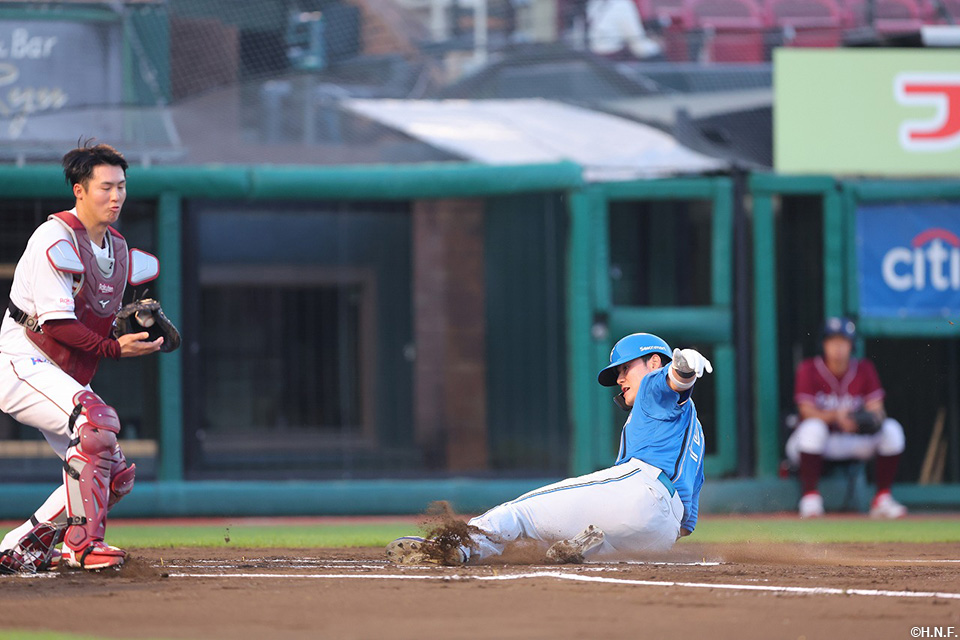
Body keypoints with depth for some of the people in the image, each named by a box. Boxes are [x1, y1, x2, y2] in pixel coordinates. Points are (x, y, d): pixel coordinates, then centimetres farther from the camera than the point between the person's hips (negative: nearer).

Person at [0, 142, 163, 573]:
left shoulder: (118, 249, 13)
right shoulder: (56, 239, -16)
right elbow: (56, 324, -22)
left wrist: (134, 327, -5)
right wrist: (115, 348, -28)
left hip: (67, 376, 9)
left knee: (116, 476, 2)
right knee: (98, 421, -32)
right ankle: (83, 544, -28)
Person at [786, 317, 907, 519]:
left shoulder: (864, 369, -1)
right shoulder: (809, 370, -10)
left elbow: (876, 409, -6)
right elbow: (807, 412, -18)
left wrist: (872, 418, -31)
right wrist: (836, 416, -36)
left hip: (853, 440, 3)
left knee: (892, 428, -18)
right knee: (812, 427, -37)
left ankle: (882, 499, -13)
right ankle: (810, 497, -32)